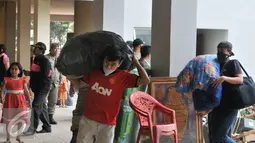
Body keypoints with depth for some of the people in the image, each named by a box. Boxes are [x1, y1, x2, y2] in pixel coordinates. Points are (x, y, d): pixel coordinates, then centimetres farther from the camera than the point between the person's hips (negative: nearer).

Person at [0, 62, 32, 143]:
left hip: (20, 101, 2)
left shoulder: (22, 80, 3)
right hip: (10, 101, -2)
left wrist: (29, 101, 5)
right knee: (9, 120, 3)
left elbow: (26, 91, 6)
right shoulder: (7, 80, -3)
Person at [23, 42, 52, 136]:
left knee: (36, 106, -12)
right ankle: (47, 127, 21)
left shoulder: (45, 60, -13)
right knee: (42, 107, 13)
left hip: (43, 87, -10)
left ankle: (33, 128, -10)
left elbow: (44, 75, -21)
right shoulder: (37, 59, 16)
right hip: (37, 87, 10)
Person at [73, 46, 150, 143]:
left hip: (107, 124, -3)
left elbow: (145, 80, -12)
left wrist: (136, 62, -7)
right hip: (87, 119, 3)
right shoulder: (94, 72, 3)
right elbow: (79, 84, 17)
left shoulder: (123, 76, -6)